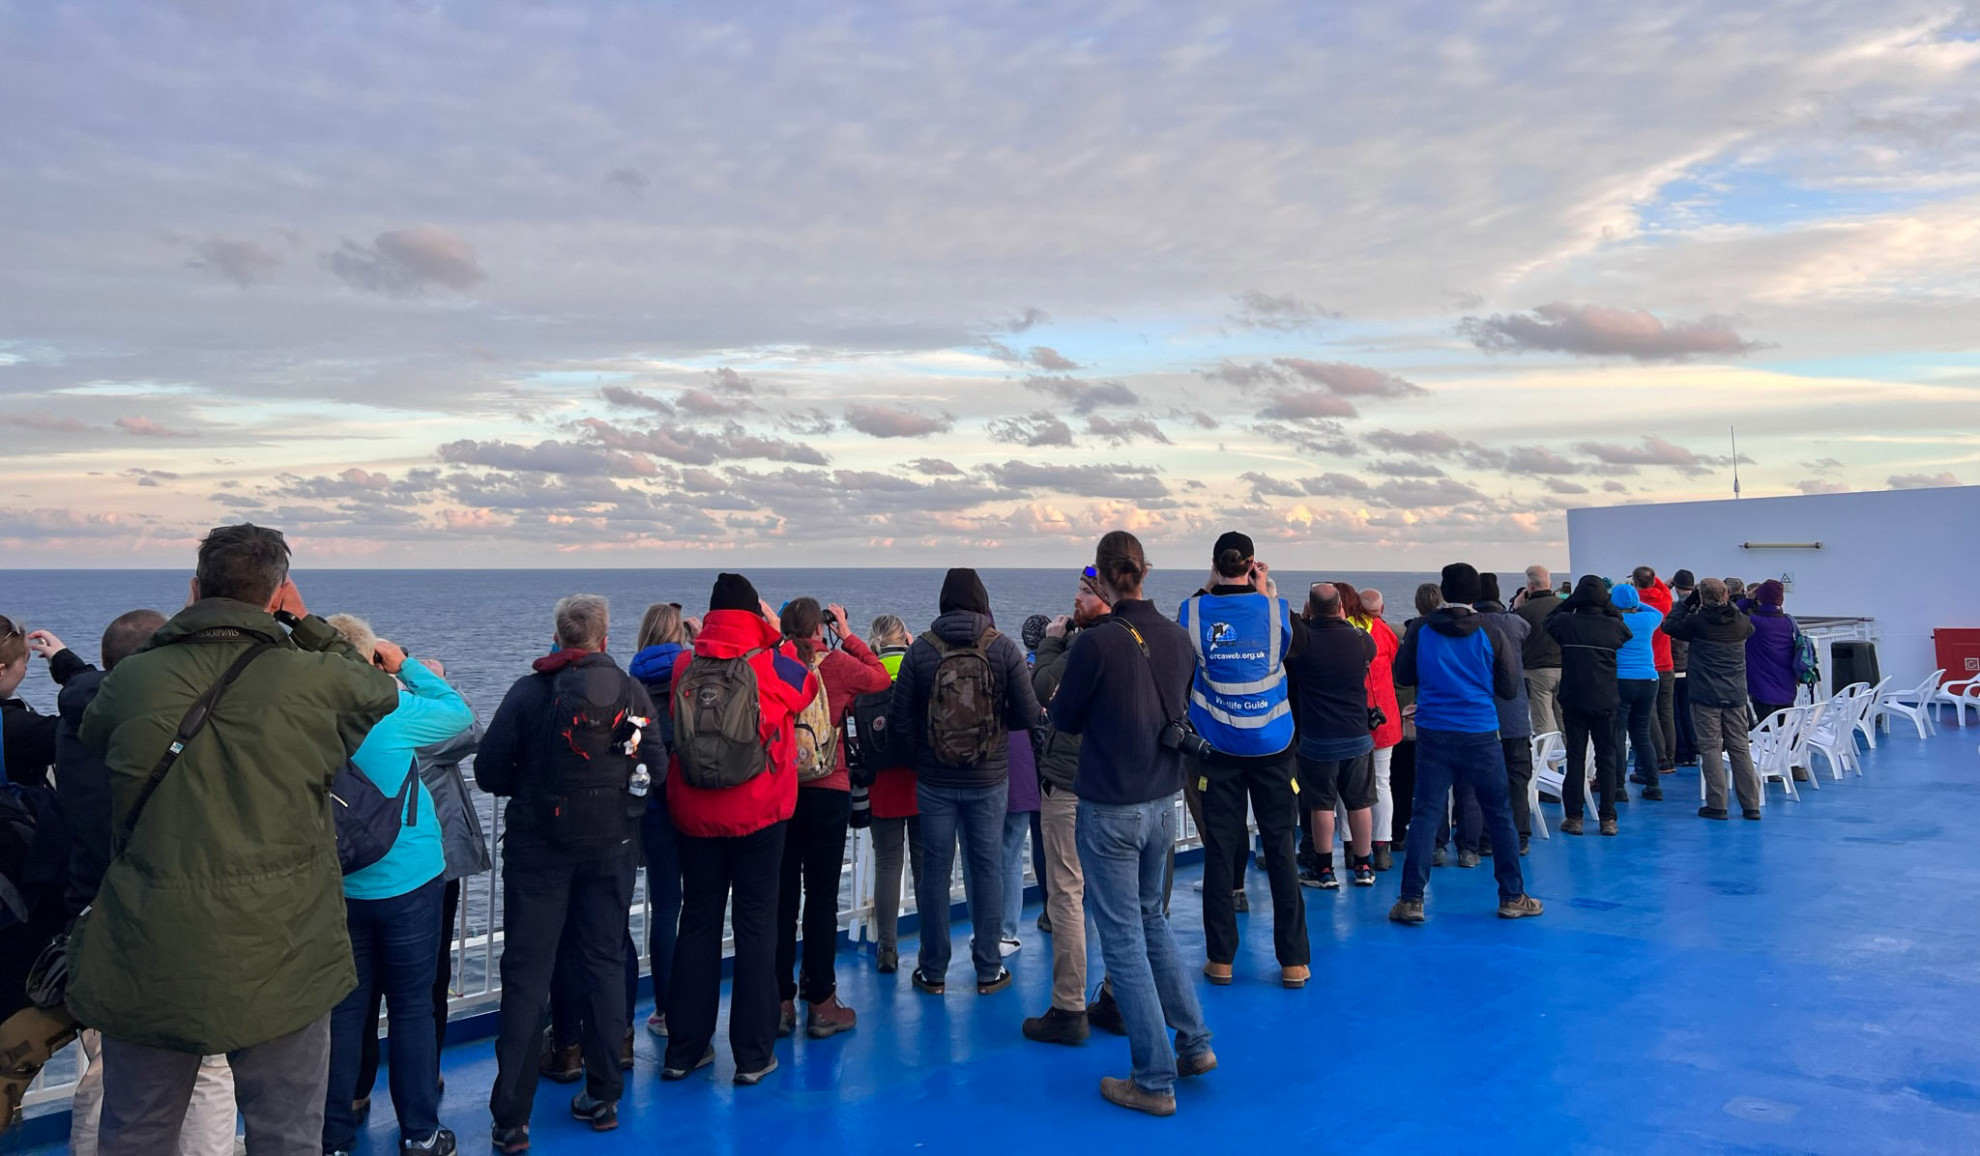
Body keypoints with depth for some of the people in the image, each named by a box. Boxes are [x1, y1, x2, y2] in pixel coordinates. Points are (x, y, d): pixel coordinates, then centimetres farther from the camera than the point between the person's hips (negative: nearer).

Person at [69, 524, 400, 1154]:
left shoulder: (129, 680, -4)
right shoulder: (316, 681, -11)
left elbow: (93, 733, 18)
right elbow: (379, 689, 10)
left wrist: (180, 629, 20)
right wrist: (306, 623, 14)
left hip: (146, 962, 3)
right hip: (279, 965, -2)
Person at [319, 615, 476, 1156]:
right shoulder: (392, 711, -19)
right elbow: (460, 712, -6)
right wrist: (407, 667, 0)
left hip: (339, 886, 4)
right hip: (406, 882, -4)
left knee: (343, 1010, 12)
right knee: (412, 1008, 8)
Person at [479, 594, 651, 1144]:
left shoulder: (530, 691, -9)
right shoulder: (634, 693, -3)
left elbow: (490, 772, -9)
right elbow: (652, 771, -1)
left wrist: (535, 785, 10)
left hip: (538, 847, -2)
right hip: (610, 850, 2)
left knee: (526, 976, 3)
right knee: (605, 966, 13)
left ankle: (511, 1119, 5)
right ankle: (603, 1098, 19)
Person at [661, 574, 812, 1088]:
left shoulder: (684, 668, -4)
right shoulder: (772, 665, -10)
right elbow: (805, 688, 10)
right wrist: (776, 635, 17)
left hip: (694, 817, 3)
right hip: (759, 815, -3)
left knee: (697, 924, 12)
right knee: (756, 926, 5)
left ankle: (684, 1050, 20)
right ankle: (753, 1055, 10)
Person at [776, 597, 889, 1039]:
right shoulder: (837, 664, -7)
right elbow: (882, 679, 8)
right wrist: (848, 635, 12)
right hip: (827, 793, -2)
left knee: (781, 897, 9)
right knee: (821, 898, 4)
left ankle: (781, 1002, 15)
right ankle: (820, 1004, 10)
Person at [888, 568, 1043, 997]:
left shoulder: (921, 649, -8)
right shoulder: (1004, 648, -8)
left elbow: (900, 720, -7)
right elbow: (1029, 716, -8)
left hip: (934, 781, 0)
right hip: (989, 781, 0)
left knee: (934, 871, 10)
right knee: (987, 870, 11)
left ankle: (934, 972, 18)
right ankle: (988, 970, 19)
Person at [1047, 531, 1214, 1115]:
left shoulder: (1095, 642, -19)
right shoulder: (1177, 636, -1)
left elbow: (1064, 719, -6)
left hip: (1111, 809, -6)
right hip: (1164, 802, 7)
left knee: (1124, 939, 4)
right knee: (1151, 917, 24)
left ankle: (1155, 1081, 11)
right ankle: (1195, 1042, 27)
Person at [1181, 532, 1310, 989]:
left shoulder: (1194, 612, -8)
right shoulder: (1275, 610, -8)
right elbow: (1301, 642, 13)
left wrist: (1209, 590, 9)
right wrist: (1262, 592, 11)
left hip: (1219, 751, 0)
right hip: (1272, 747, 0)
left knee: (1219, 851, 6)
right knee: (1281, 849, 6)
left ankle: (1220, 959, 12)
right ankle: (1293, 960, 11)